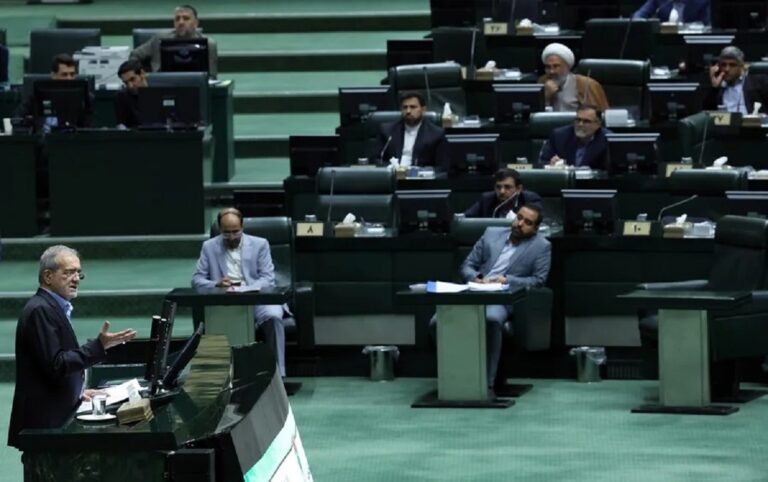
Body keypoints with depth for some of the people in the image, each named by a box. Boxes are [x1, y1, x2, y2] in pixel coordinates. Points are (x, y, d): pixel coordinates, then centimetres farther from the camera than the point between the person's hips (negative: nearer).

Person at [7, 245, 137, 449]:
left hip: (58, 415, 10)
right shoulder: (40, 310, -15)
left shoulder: (51, 307, 16)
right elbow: (55, 365, -21)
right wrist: (99, 346, -22)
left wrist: (77, 392, 14)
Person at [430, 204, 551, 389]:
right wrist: (475, 278, -6)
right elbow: (467, 265, 18)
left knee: (491, 319, -40)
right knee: (437, 323, -22)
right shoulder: (491, 234, 18)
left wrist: (508, 280, -14)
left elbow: (538, 280, 0)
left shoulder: (542, 247, 9)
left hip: (504, 300, -4)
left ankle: (486, 382, -34)